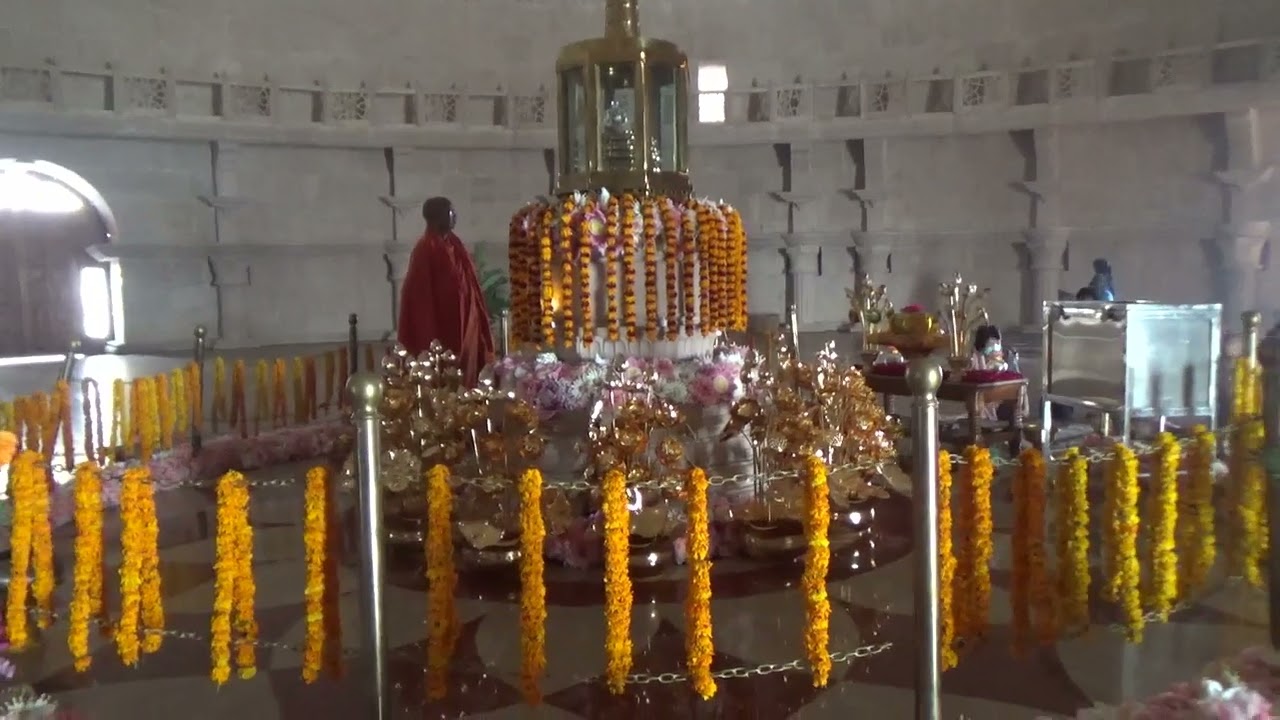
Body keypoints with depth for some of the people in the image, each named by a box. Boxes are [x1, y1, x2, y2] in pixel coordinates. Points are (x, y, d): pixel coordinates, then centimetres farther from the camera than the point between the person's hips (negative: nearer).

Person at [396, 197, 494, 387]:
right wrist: (429, 335, -19)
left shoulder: (454, 245, 11)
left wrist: (480, 320, 13)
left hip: (464, 324, 8)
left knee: (465, 376, 10)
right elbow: (421, 294, -16)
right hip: (442, 326, -8)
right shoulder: (426, 249, -14)